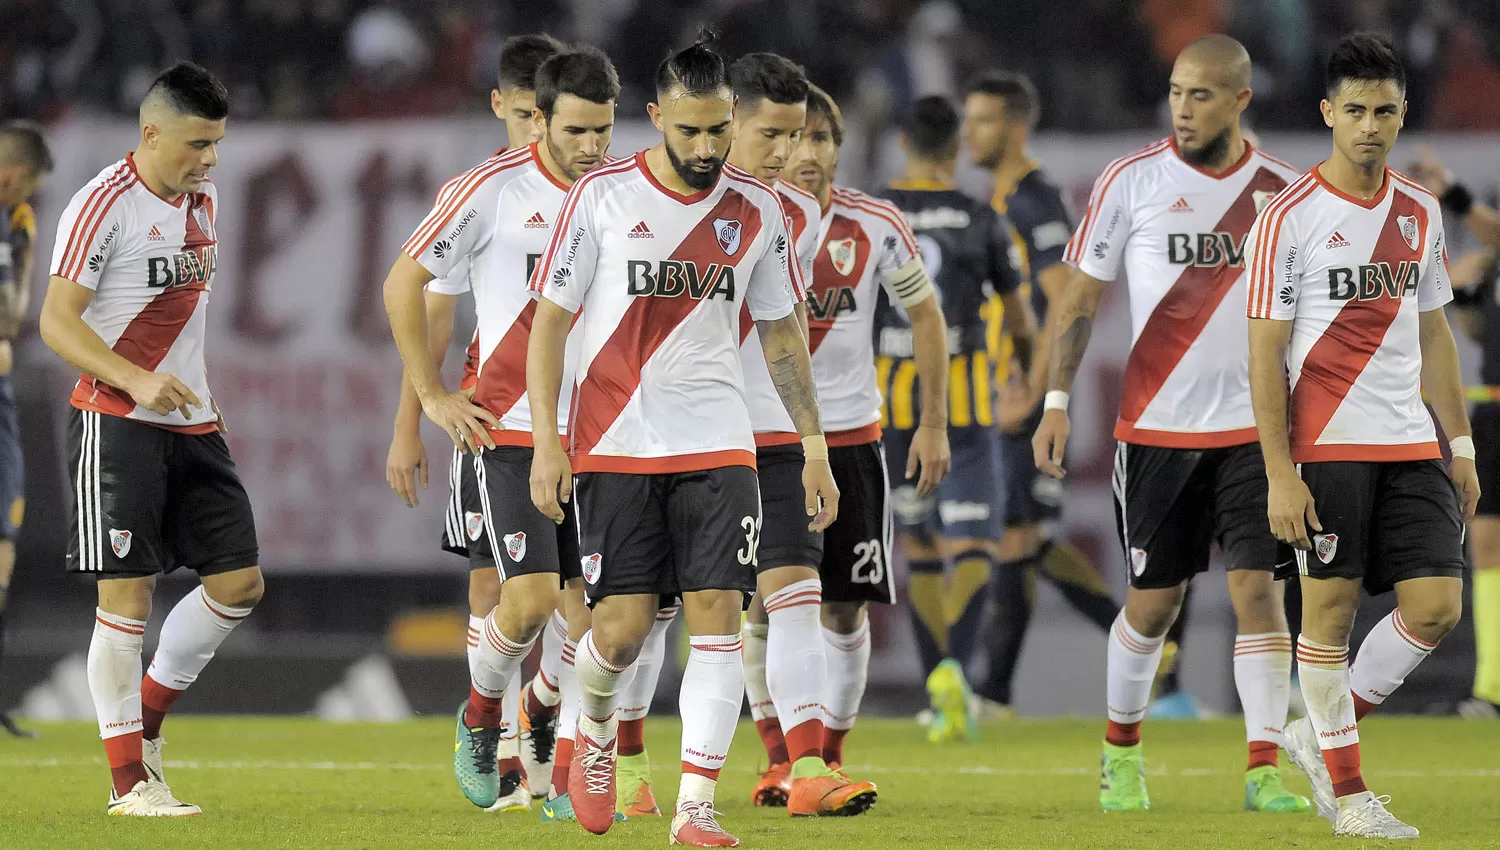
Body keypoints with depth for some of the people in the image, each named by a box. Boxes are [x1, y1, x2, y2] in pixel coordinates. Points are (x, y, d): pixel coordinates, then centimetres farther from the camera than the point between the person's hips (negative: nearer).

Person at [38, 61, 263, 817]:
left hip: (191, 422, 8)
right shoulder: (104, 206, -13)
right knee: (126, 596, -7)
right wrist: (138, 381, -29)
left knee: (239, 582, 4)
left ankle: (145, 714, 21)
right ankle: (129, 779, -2)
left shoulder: (203, 202, 12)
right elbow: (57, 322, -17)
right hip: (117, 422, -8)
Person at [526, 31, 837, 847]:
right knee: (622, 626, -5)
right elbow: (549, 321, 0)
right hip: (615, 443, -2)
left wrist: (814, 447, 10)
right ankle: (595, 733, 28)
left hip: (718, 444, 2)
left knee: (717, 616, -9)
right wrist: (546, 442, -7)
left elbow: (781, 332, 14)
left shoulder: (756, 210, 4)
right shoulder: (601, 197, -4)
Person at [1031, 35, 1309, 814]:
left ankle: (1264, 767, -5)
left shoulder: (1280, 191, 4)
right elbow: (1082, 297, 2)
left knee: (1257, 587, -8)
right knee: (1154, 599, 5)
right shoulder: (1131, 182, -2)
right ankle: (1121, 749, 25)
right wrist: (1057, 402, -5)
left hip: (1254, 426, 1)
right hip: (1156, 424, -1)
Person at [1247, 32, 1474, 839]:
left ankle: (1321, 732, 16)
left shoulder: (1420, 212, 11)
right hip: (1325, 445, -5)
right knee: (1329, 609, -2)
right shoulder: (1290, 217, -7)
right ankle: (1347, 791, 8)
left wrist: (1459, 446, 14)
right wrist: (1280, 474, -13)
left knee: (1436, 605, -2)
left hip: (1410, 444, 5)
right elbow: (1265, 353, -8)